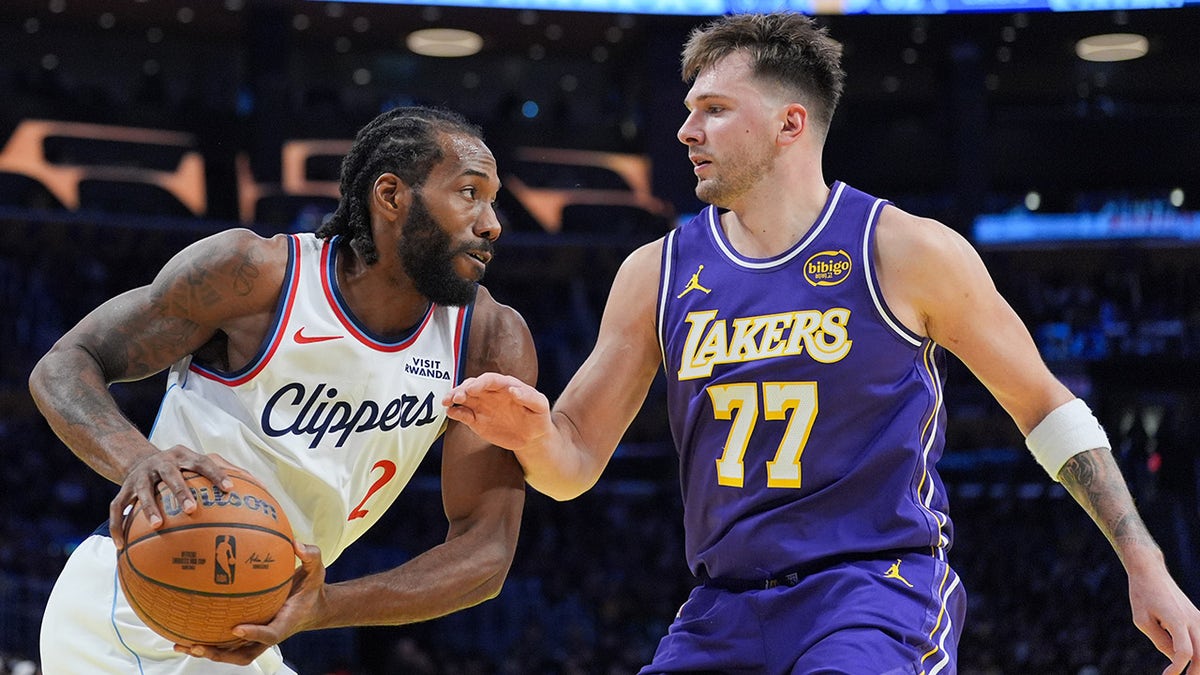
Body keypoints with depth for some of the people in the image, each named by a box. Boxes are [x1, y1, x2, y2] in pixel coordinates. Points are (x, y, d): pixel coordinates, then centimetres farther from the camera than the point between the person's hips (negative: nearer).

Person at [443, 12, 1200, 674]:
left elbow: (1044, 404, 5)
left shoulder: (906, 251, -4)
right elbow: (574, 465, 9)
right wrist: (534, 437, -16)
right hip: (724, 612, 5)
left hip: (877, 585, -5)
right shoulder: (657, 274, 6)